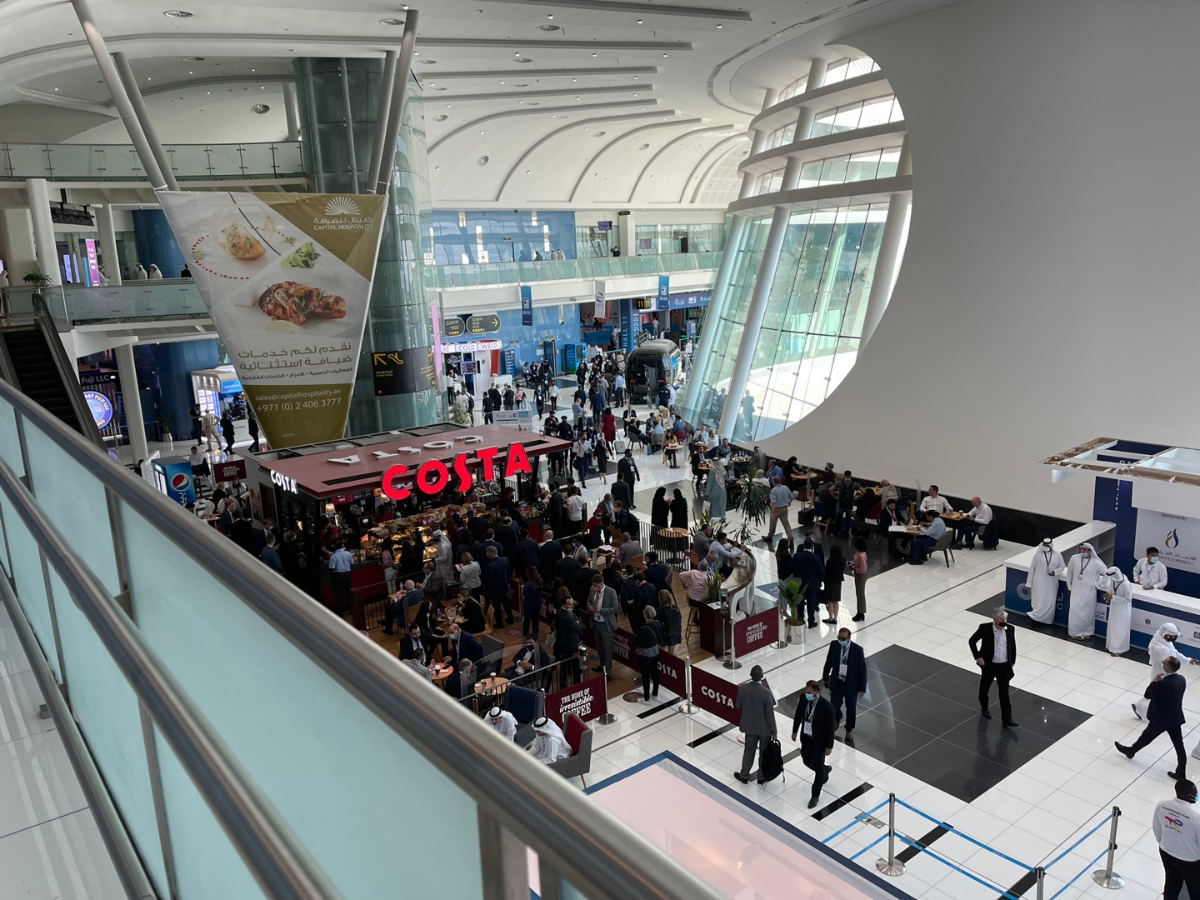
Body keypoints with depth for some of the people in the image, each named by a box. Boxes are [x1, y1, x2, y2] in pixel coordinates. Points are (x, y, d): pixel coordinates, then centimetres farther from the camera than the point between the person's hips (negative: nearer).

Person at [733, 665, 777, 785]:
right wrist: (774, 731, -6)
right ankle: (762, 777, 35)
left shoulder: (742, 688, -17)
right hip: (764, 727, -3)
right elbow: (770, 714, -19)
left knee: (749, 750, 23)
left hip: (749, 725, 3)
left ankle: (744, 775, 36)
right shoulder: (766, 693, -28)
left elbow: (738, 706, -3)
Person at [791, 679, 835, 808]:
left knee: (818, 768, 9)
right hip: (805, 737, 5)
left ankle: (815, 796, 28)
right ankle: (825, 770, 53)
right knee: (807, 761, 23)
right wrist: (795, 731, 12)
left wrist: (829, 746, -12)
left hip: (819, 741, -5)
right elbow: (798, 715, 4)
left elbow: (830, 727, -19)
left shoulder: (827, 706, -29)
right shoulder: (803, 699, -14)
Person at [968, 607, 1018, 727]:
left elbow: (1013, 646, 6)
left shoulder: (1010, 629, -8)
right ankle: (984, 707, 44)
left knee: (1004, 692, 1)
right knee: (985, 687, 19)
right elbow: (972, 641, -8)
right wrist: (978, 657, -15)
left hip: (1004, 666, 1)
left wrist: (1012, 662, 8)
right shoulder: (985, 628, -17)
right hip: (988, 665, -1)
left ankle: (1007, 719, 6)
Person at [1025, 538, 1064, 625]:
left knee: (1050, 602, 9)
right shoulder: (1038, 554, -8)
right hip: (1039, 582, -2)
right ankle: (1037, 617, 16)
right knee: (1039, 601, 0)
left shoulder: (1057, 555, -3)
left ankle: (1047, 620, 23)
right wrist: (1029, 583, 0)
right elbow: (1032, 569, -2)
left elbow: (1061, 567, 9)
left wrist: (1055, 572, -15)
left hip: (1051, 583, 2)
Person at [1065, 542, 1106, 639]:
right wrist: (1069, 585, 9)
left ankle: (1086, 632, 20)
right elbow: (1069, 571, 7)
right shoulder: (1075, 558, -7)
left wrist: (1097, 585, -2)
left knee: (1087, 612, 5)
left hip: (1088, 591, -2)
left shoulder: (1096, 563, -14)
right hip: (1076, 590, 2)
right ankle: (1075, 631, 16)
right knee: (1075, 611, 2)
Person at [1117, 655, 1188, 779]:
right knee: (1179, 745, 12)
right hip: (1176, 718, 7)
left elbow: (1148, 694, -20)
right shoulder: (1181, 679, -6)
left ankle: (1131, 750, 40)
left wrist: (1155, 681, -10)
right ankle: (1181, 773, 22)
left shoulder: (1164, 683, -32)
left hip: (1161, 719, -7)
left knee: (1147, 736, 17)